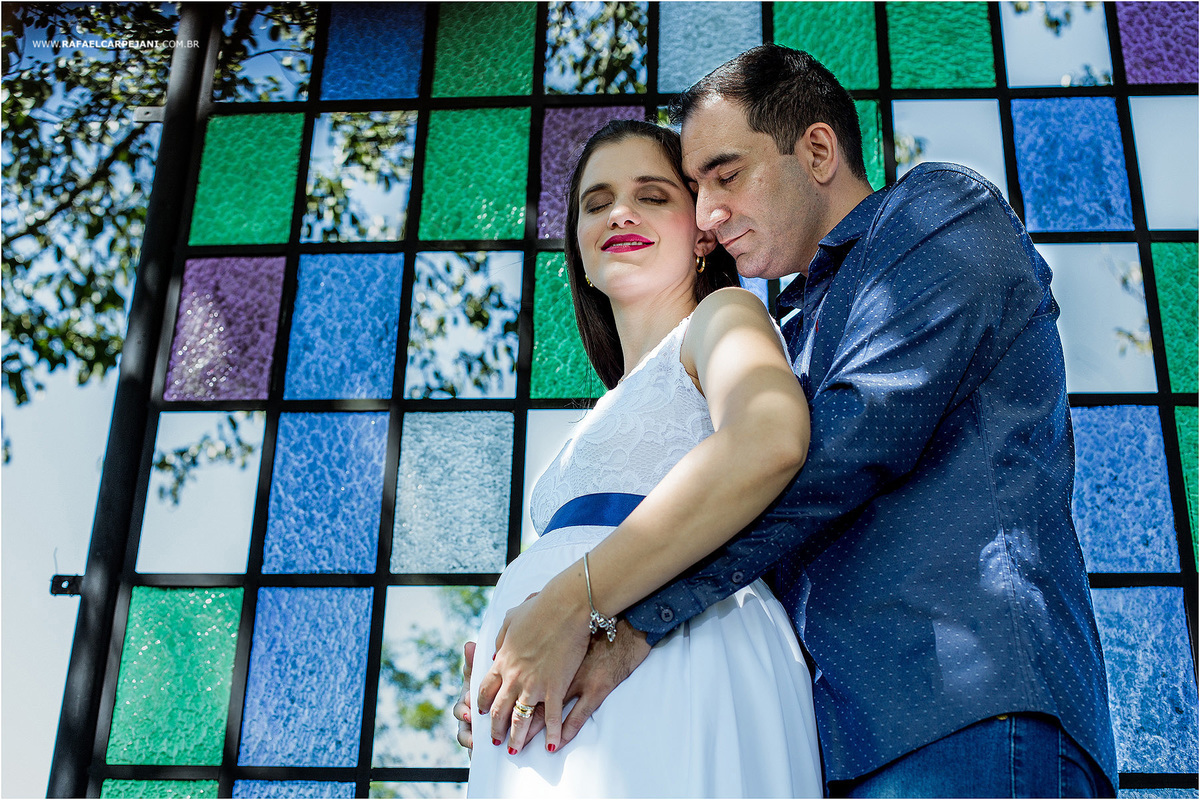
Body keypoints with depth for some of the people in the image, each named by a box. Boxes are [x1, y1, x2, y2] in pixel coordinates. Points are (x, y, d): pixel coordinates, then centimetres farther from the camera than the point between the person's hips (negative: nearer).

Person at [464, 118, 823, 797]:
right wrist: (495, 668, 7)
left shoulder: (722, 316, 7)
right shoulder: (608, 418, 30)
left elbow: (770, 437, -17)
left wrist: (574, 600, -19)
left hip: (674, 685, -6)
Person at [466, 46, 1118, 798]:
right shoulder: (802, 339, 28)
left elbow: (855, 441, -13)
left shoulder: (946, 211, 4)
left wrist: (617, 614, -16)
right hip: (840, 739, 7)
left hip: (964, 715, -7)